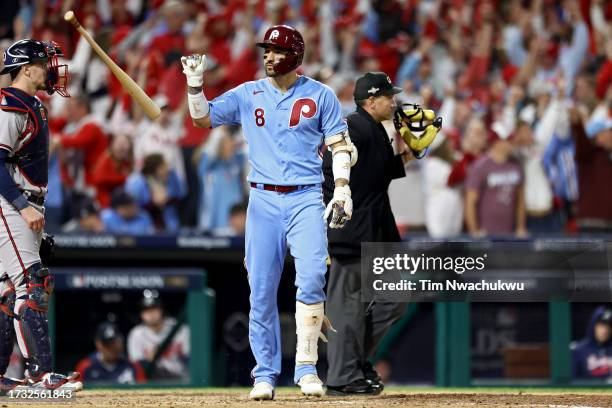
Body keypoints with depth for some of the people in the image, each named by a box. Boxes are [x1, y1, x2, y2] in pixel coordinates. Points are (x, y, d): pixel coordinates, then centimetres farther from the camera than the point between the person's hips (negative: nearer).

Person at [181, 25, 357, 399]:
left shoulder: (320, 95, 5)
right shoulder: (248, 95, 9)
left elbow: (341, 144, 5)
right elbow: (202, 118, 11)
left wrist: (342, 190, -6)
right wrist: (195, 82, -5)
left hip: (306, 199, -2)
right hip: (263, 201, 2)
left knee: (312, 277, -21)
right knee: (261, 291, 0)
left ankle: (306, 368, -15)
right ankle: (266, 374, 9)